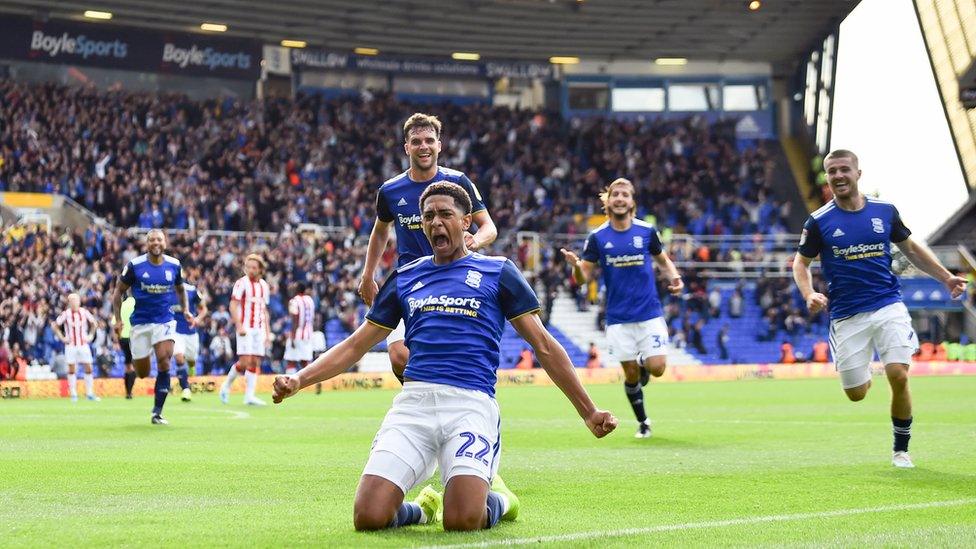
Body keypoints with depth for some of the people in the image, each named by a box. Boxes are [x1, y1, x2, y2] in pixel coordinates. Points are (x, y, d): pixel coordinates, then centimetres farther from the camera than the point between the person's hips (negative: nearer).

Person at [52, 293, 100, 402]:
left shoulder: (84, 312, 0)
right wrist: (62, 338, -4)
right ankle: (73, 394, 4)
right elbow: (54, 325, 1)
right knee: (72, 369, -2)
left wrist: (91, 335, 7)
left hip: (83, 344, 2)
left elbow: (93, 322, 16)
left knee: (88, 368, -1)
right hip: (71, 345, -2)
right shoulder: (65, 314, -6)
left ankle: (89, 393, 6)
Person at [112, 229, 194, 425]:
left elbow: (180, 289, 20)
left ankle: (157, 413, -8)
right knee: (142, 373, 5)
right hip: (140, 322, -1)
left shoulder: (174, 265, 0)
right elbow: (118, 292, 1)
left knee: (164, 362, -17)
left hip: (165, 322, 1)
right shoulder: (135, 265, -7)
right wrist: (118, 319, -6)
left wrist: (185, 310, 6)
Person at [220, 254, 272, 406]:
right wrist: (239, 326, -20)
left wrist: (268, 333, 15)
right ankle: (227, 385, 8)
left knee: (256, 362, 1)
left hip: (259, 329, 6)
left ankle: (249, 395, 2)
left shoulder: (264, 286, 13)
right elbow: (233, 306, -9)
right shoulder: (242, 283, -5)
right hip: (245, 328, -6)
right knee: (245, 361, -12)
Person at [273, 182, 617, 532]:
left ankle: (498, 498, 13)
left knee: (461, 521, -23)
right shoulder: (405, 278, 20)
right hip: (413, 401, 3)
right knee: (368, 517, -16)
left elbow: (543, 345, 11)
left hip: (471, 402, -3)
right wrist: (298, 380, 9)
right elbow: (356, 345, 22)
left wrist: (588, 412, 8)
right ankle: (423, 509, 19)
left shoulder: (497, 273, 11)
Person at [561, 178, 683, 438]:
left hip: (649, 312, 0)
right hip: (618, 317, 0)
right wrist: (576, 266, -23)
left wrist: (674, 277, -6)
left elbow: (663, 259, 15)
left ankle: (643, 364, 26)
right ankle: (643, 422, 25)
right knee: (631, 374, 3)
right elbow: (584, 277, 0)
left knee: (657, 368, -12)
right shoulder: (597, 237, -1)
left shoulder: (647, 231, 0)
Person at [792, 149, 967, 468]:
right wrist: (810, 295, -13)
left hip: (888, 307, 1)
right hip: (846, 316, 0)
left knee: (898, 376, -16)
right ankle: (864, 373, 41)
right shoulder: (819, 222, -2)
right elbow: (800, 263, 7)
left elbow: (911, 249, 17)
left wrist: (946, 278, 10)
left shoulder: (884, 211, 3)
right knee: (856, 393, 1)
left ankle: (901, 449, 5)